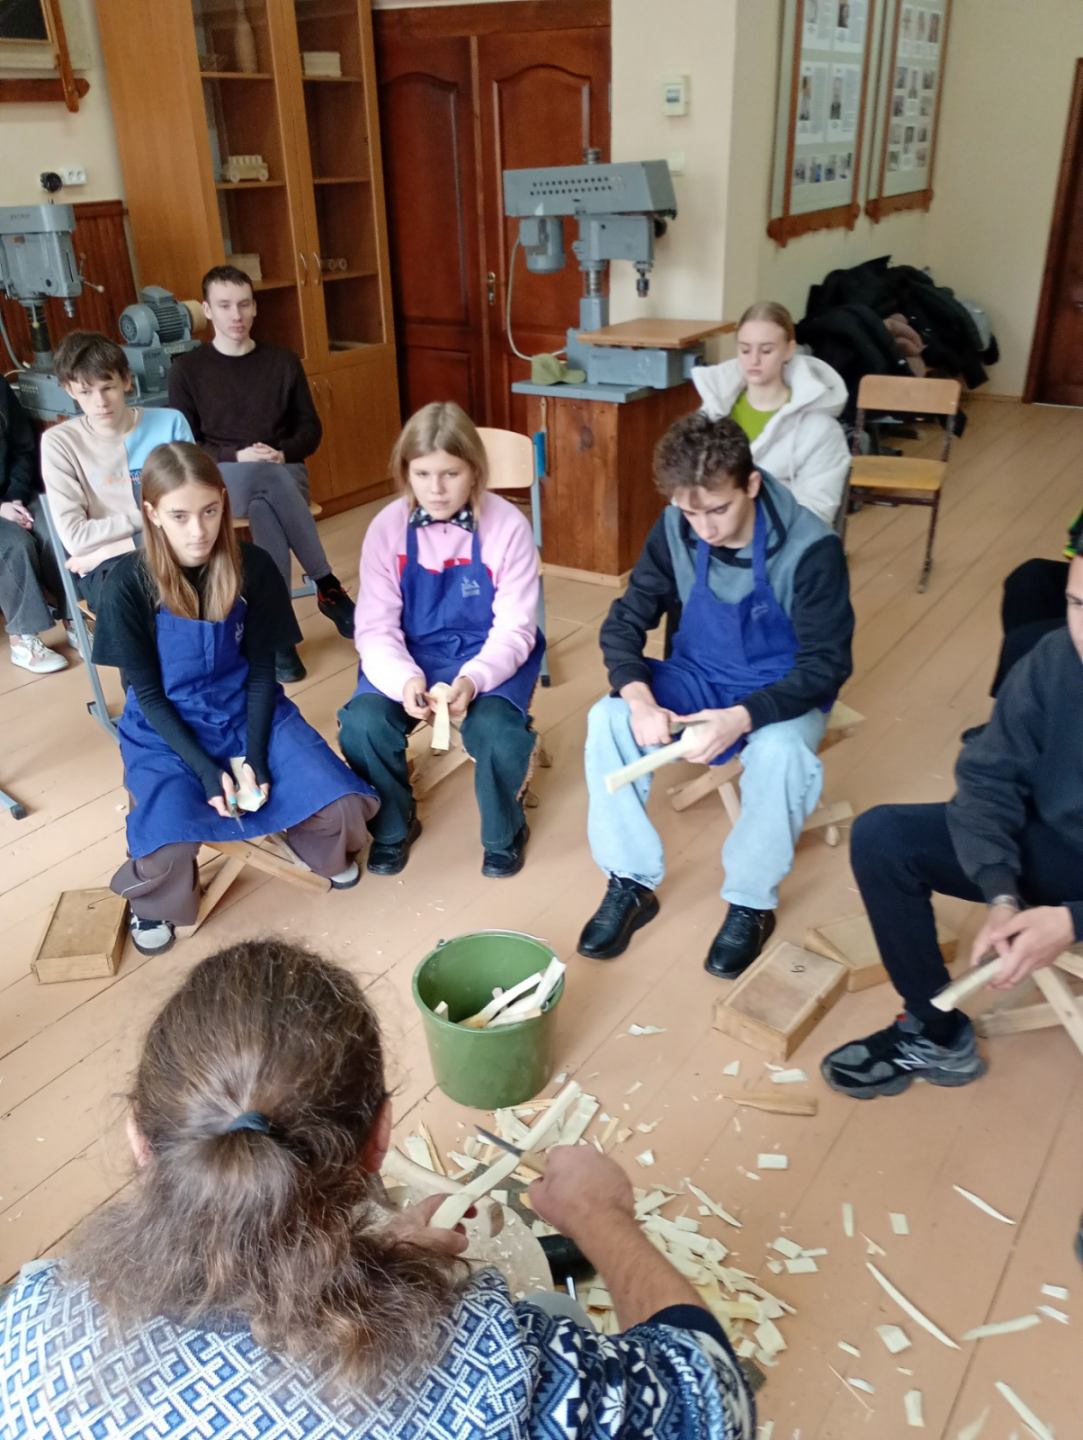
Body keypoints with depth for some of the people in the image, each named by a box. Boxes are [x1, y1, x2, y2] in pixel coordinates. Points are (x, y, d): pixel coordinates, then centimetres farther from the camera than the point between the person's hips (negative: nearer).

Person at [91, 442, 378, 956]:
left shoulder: (253, 567, -10)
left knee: (341, 808, -18)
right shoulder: (129, 582, -16)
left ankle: (322, 847, 20)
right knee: (168, 850, -28)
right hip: (165, 731, -2)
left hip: (248, 712, 2)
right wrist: (205, 768, -20)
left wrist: (256, 754, -14)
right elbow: (146, 692, -11)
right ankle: (151, 899, 10)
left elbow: (262, 671, -3)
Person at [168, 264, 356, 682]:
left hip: (284, 474, 1)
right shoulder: (187, 369, 2)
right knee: (264, 478, -38)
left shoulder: (283, 361, 7)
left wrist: (283, 453, -11)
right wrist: (237, 457, -16)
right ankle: (326, 585, -30)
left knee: (264, 511, -37)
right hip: (221, 479, -1)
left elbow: (310, 428, 10)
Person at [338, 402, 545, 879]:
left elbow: (513, 628, -13)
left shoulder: (507, 526, -13)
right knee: (361, 725, -25)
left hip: (489, 655, -2)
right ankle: (393, 826, 8)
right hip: (411, 657, 2)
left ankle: (504, 832, 4)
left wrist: (475, 678, -33)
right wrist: (404, 679, -32)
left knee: (496, 732, -31)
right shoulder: (387, 528, -8)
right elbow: (375, 628, -10)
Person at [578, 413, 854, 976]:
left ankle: (752, 904, -11)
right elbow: (623, 623, -8)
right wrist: (640, 698, -29)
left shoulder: (811, 548, -23)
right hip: (696, 678, 4)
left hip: (781, 692, -3)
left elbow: (826, 666, -21)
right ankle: (630, 885, -8)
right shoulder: (674, 530, -12)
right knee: (608, 719, -23)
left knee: (780, 753, -36)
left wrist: (743, 718, -37)